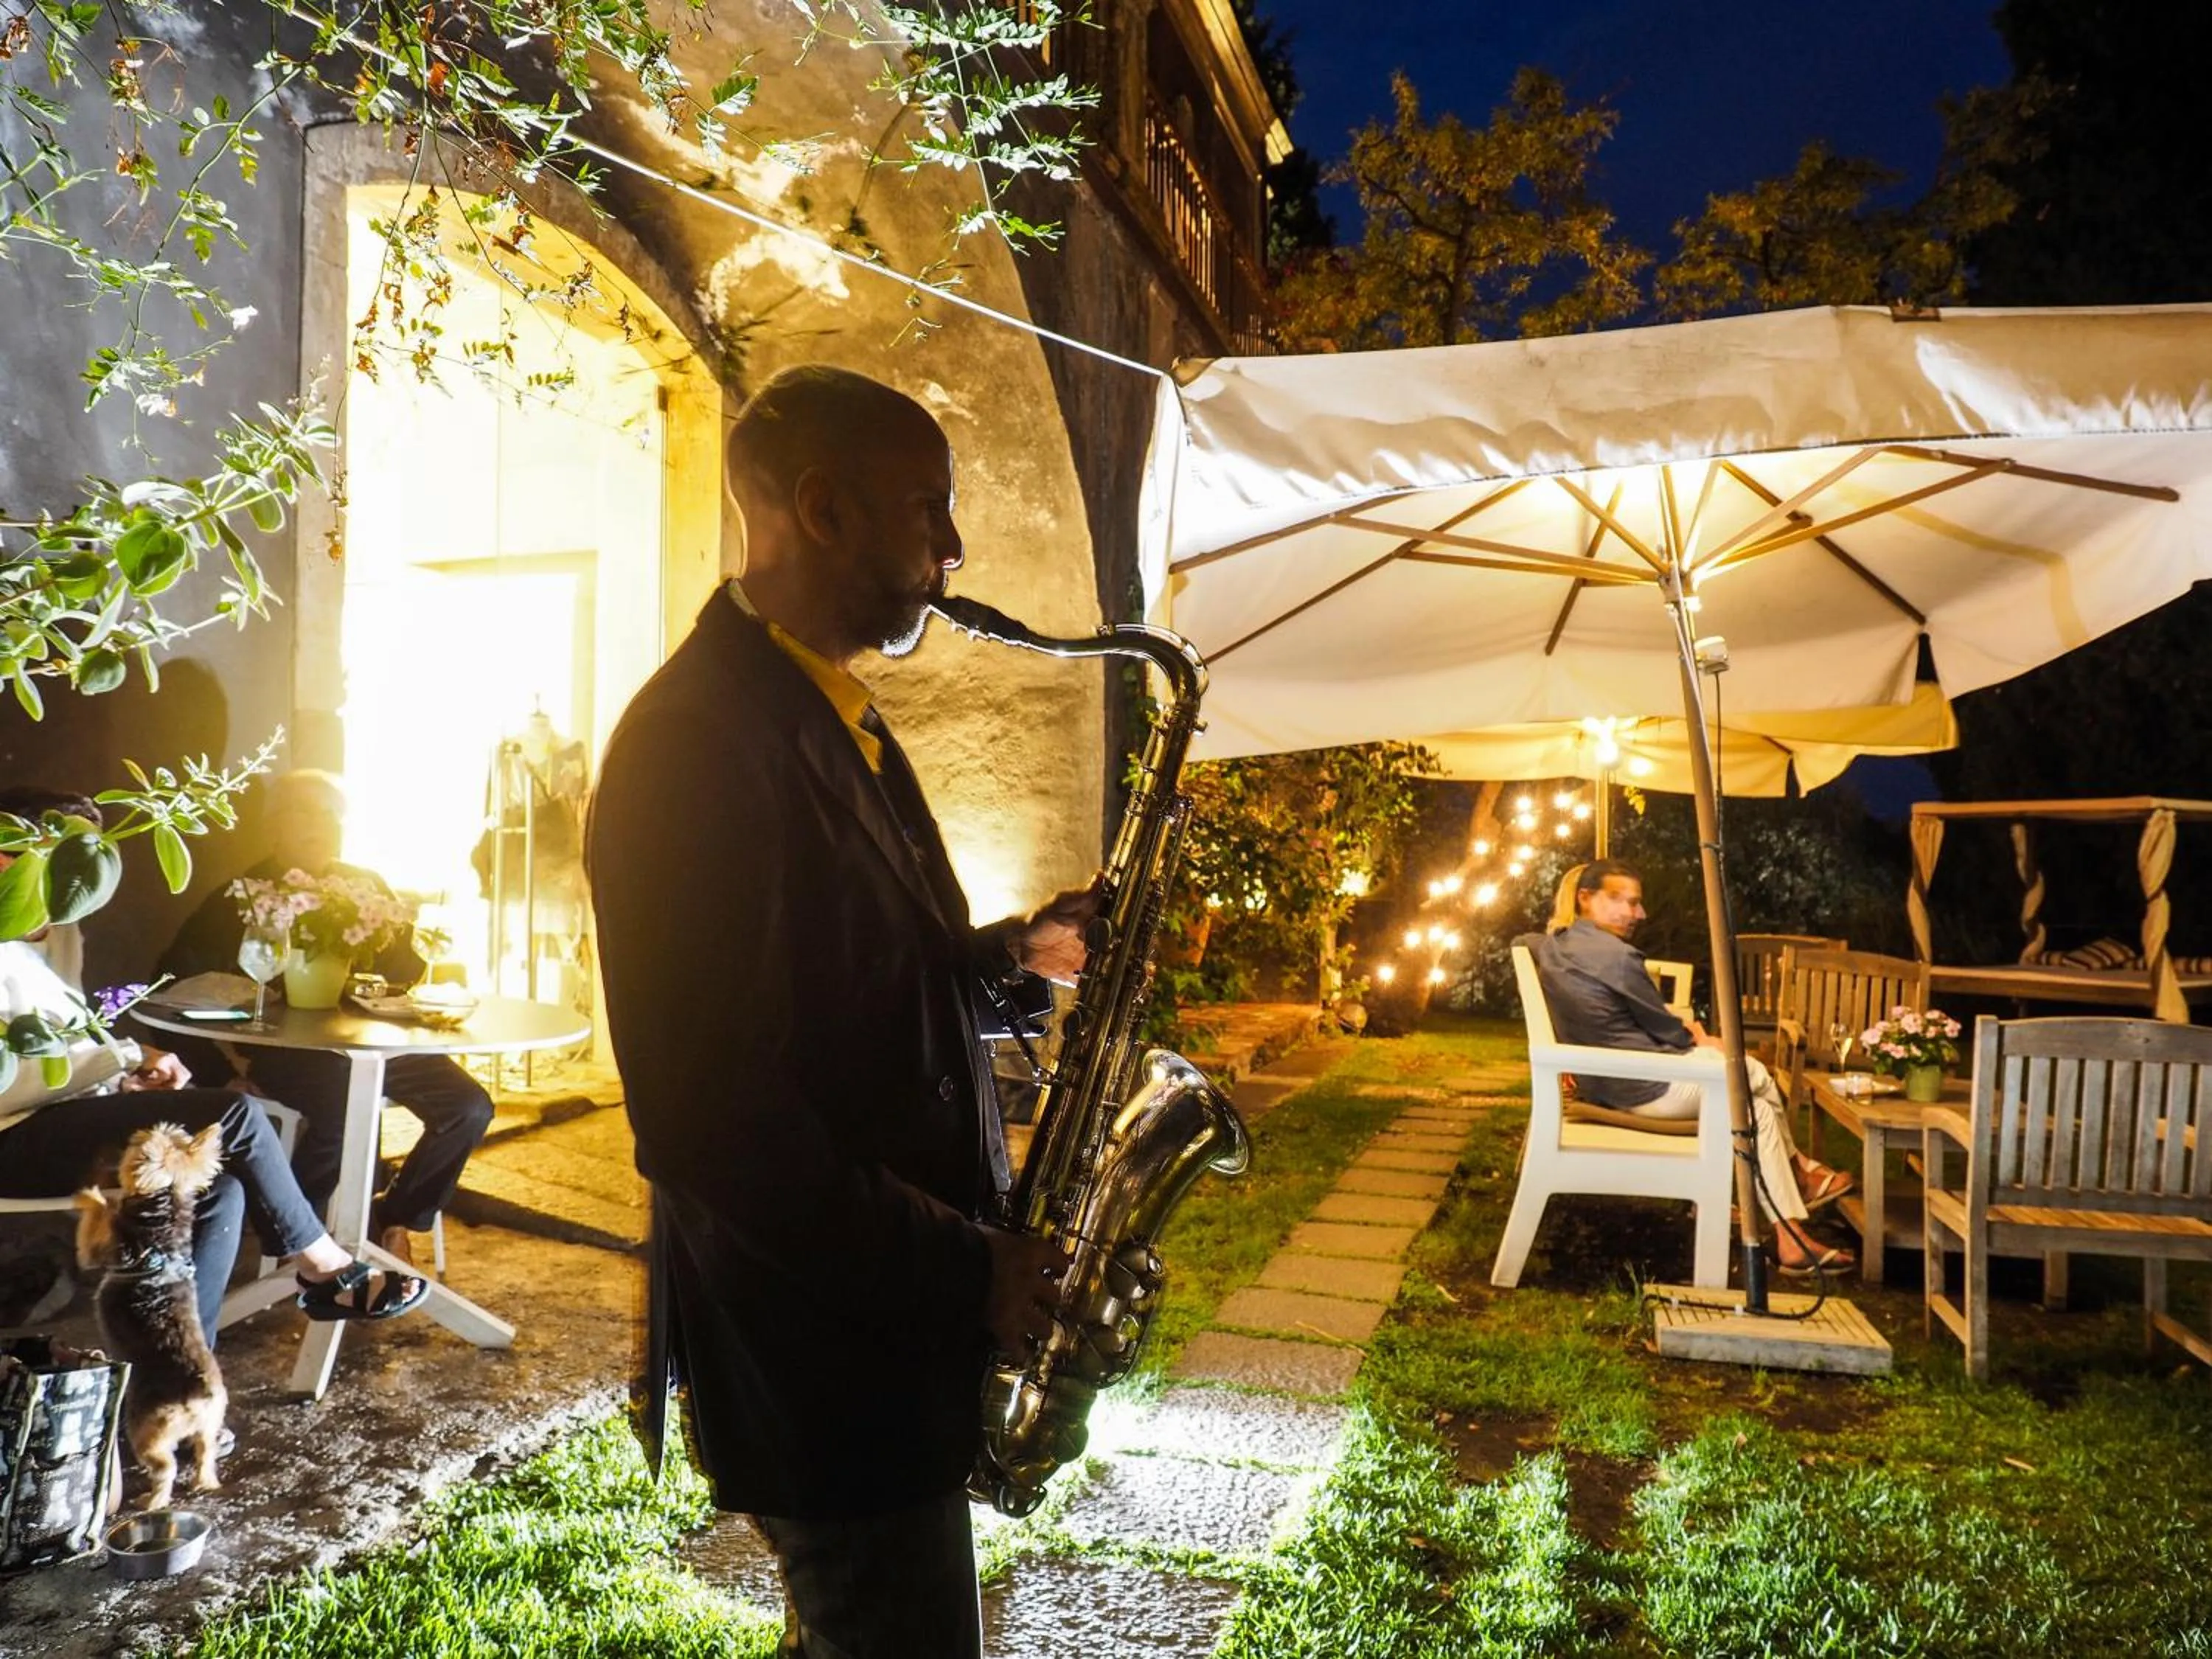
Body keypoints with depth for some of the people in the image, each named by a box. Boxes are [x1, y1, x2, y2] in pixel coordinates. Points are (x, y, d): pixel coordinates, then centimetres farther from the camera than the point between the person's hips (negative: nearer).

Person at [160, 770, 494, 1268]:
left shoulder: (365, 886, 16)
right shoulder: (244, 895, 5)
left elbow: (407, 972, 12)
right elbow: (180, 977, -3)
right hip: (282, 1046, -4)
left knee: (469, 1106, -14)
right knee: (343, 1101, -35)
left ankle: (390, 1220, 4)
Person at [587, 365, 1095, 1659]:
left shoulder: (833, 715, 8)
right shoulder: (701, 738, -24)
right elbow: (715, 1123, -27)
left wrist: (1017, 948, 2)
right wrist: (963, 1272, -21)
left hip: (890, 1312, 9)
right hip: (821, 1339, -9)